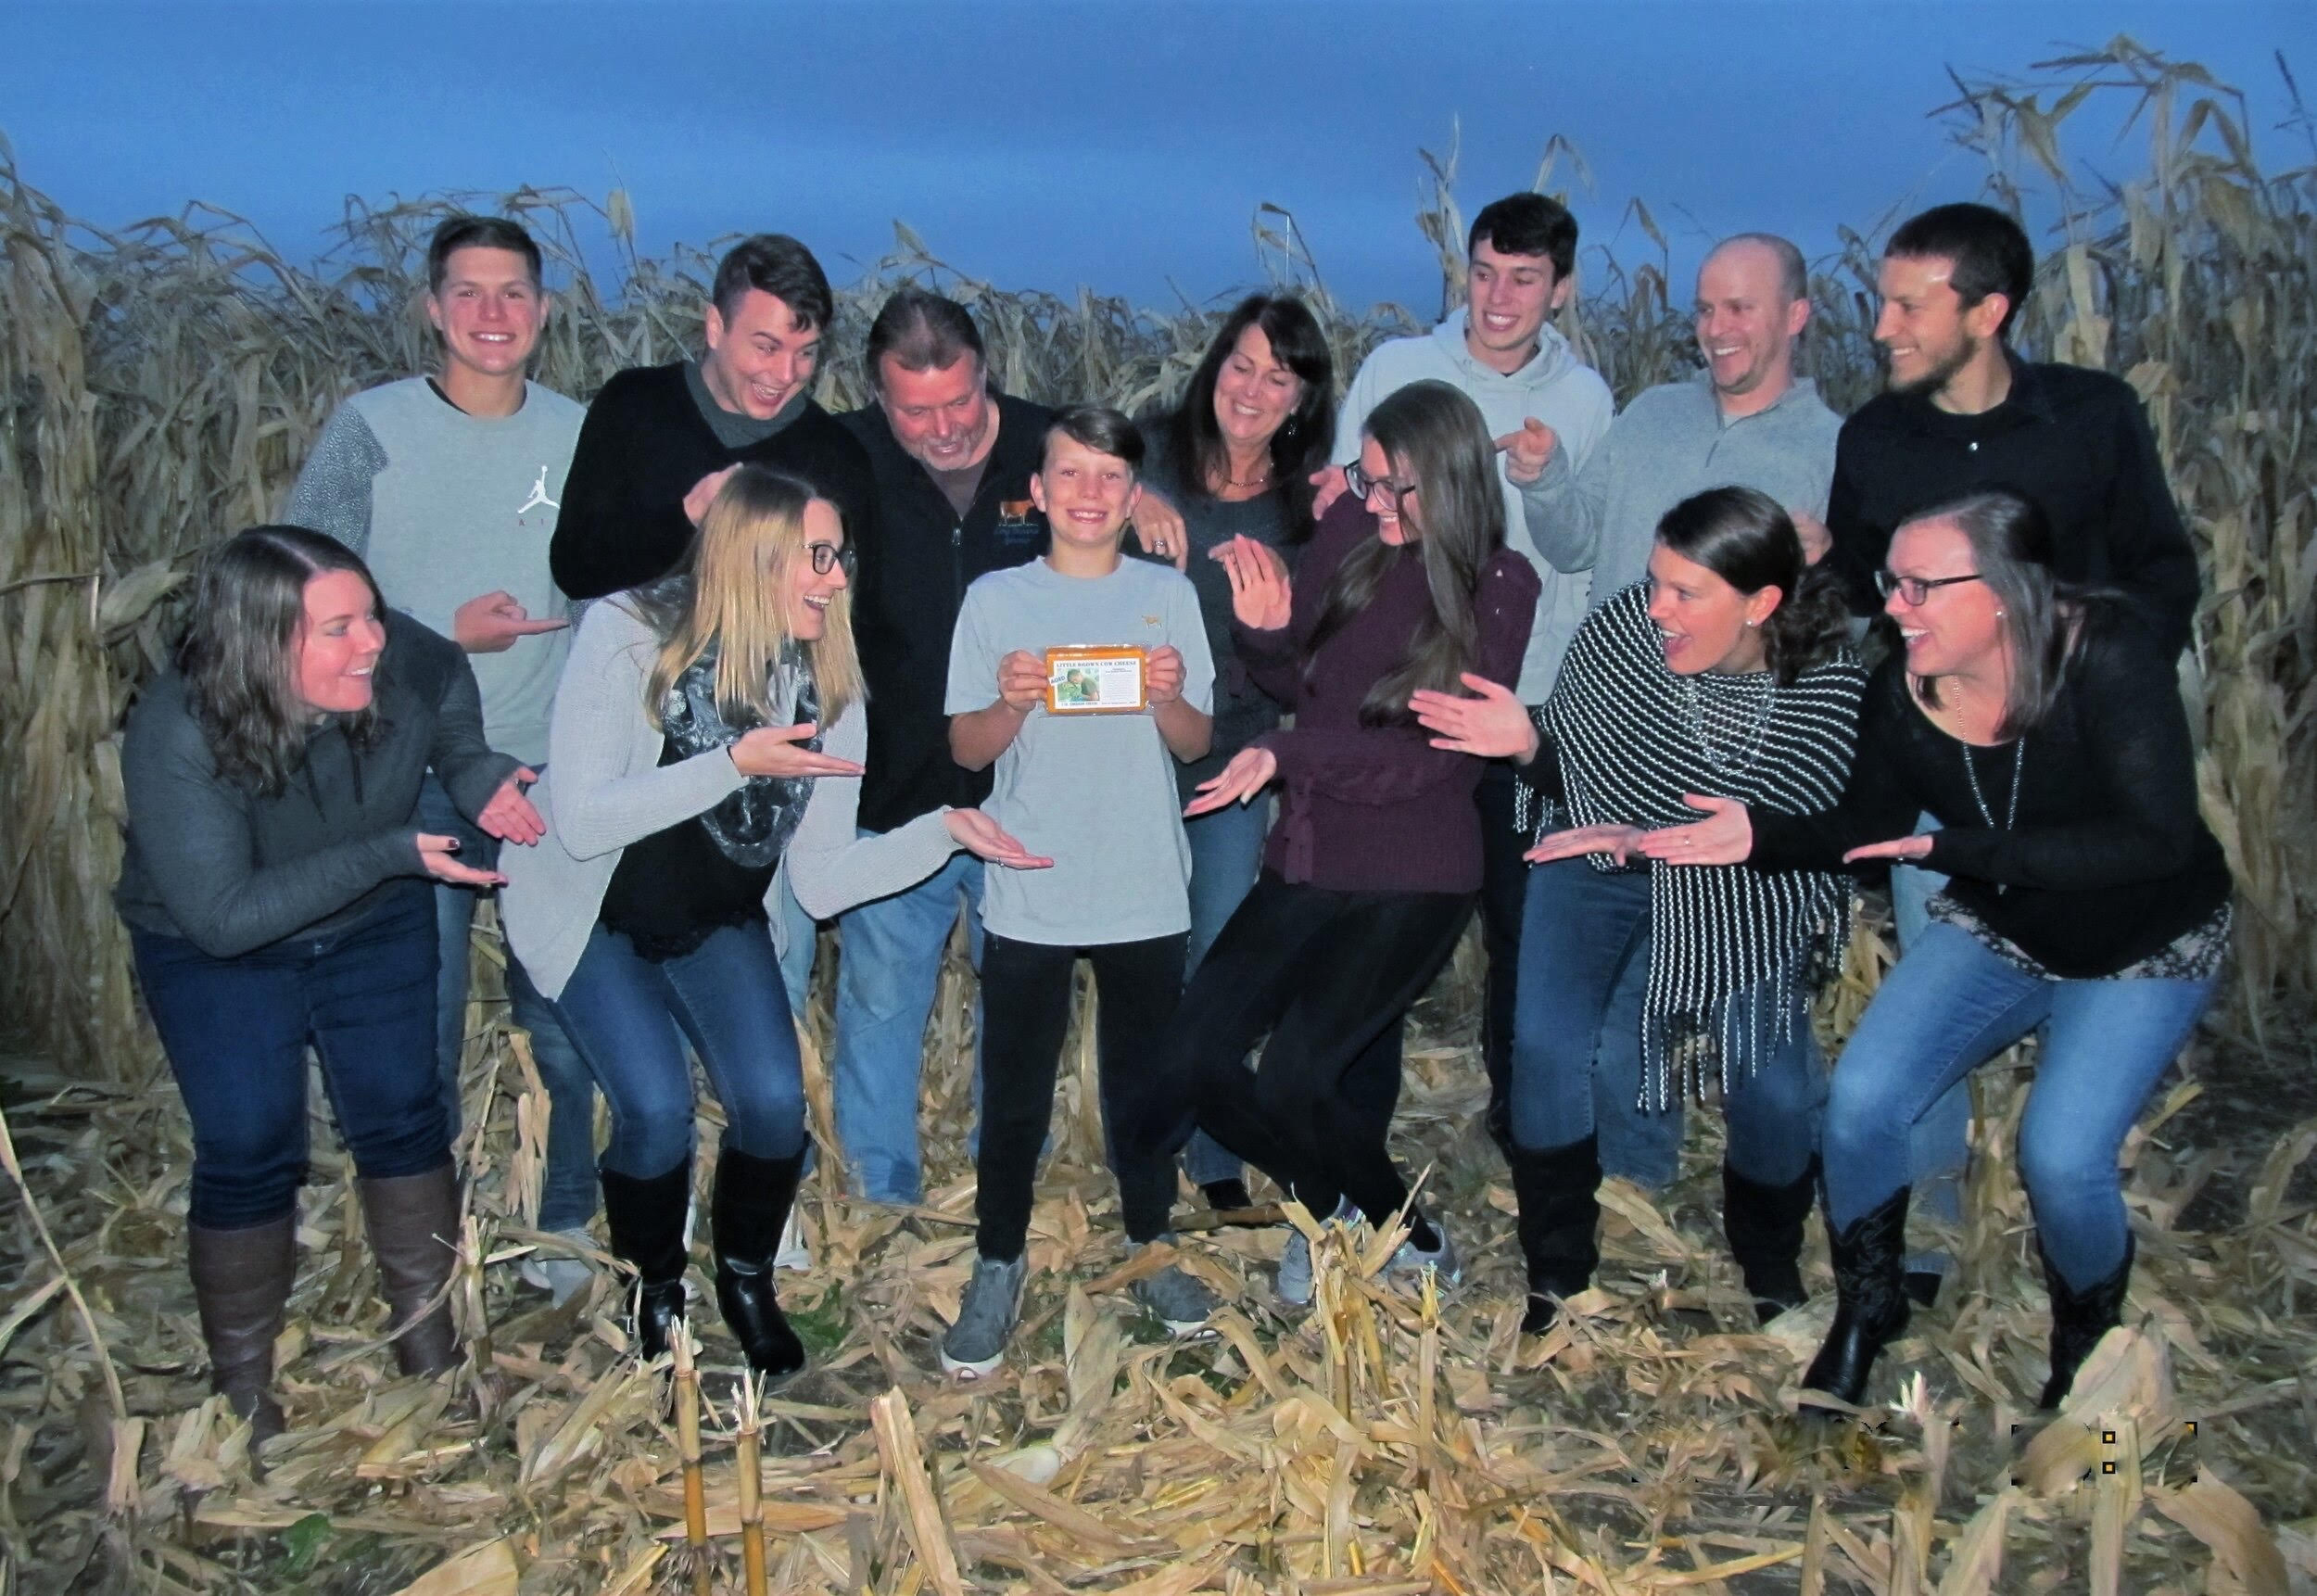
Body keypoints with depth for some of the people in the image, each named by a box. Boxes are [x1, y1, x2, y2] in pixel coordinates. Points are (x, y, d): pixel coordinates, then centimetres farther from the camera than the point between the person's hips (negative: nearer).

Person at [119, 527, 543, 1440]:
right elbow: (223, 916, -33)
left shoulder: (404, 663, -24)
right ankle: (240, 1381, 13)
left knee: (400, 1115, -2)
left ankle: (427, 1333, 18)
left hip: (372, 926, 3)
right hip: (213, 952, -3)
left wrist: (479, 777, -17)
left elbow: (452, 689, 2)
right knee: (249, 1151, -9)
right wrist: (389, 853, -39)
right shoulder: (174, 737, -33)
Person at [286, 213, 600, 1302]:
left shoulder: (584, 437, 4)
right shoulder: (370, 429, -4)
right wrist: (444, 637, -16)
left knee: (564, 1019, 11)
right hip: (412, 779, -2)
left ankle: (566, 1225, 31)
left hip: (554, 777, 2)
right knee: (417, 1027, 7)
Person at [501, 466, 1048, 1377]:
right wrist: (735, 764, -35)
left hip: (718, 920, 3)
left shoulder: (824, 685, -11)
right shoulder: (629, 636, -22)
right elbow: (582, 823, -28)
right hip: (593, 911, -3)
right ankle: (656, 1293, 12)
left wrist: (944, 830, -26)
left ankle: (747, 1282, 16)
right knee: (656, 1110, -20)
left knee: (773, 1102, -14)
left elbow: (819, 879, -13)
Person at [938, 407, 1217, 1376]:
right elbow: (967, 748, 1)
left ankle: (1150, 1246, 30)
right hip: (1029, 895, -1)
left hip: (1146, 894, 1)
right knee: (1015, 1095, 5)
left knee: (1145, 1080, 12)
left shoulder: (1169, 596, 4)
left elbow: (1196, 744, 4)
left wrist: (1168, 697, -17)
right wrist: (1014, 703, -19)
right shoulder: (995, 599, 1)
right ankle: (998, 1265, 21)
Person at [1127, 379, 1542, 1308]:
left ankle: (1411, 1243, 11)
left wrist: (1289, 755, -22)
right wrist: (1264, 631, -8)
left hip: (1412, 881, -5)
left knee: (1289, 1082, -19)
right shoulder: (1351, 531, 1)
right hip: (1306, 863, 5)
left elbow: (1433, 754, -15)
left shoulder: (1498, 588, -9)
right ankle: (1328, 1200, 23)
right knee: (1191, 1062, -5)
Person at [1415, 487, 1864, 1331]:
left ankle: (1772, 1275, 20)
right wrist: (1527, 740, -27)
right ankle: (1556, 1279, 5)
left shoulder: (1827, 690, -21)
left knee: (1770, 1085, -14)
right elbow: (1573, 756, -5)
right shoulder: (1621, 626, -19)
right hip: (1595, 863, 1)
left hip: (1735, 889, -1)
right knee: (1548, 1047, -18)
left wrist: (1653, 839, -39)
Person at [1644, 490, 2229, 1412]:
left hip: (2144, 948, -4)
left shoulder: (2109, 658, -30)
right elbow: (1866, 830, 0)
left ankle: (2088, 1339, 15)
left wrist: (1955, 849, -40)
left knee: (2061, 1156, -20)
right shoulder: (1902, 692, -17)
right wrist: (1761, 835, -19)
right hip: (1997, 933, 4)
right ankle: (1867, 1311, 15)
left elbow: (2158, 839, -34)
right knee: (1861, 1101, -13)